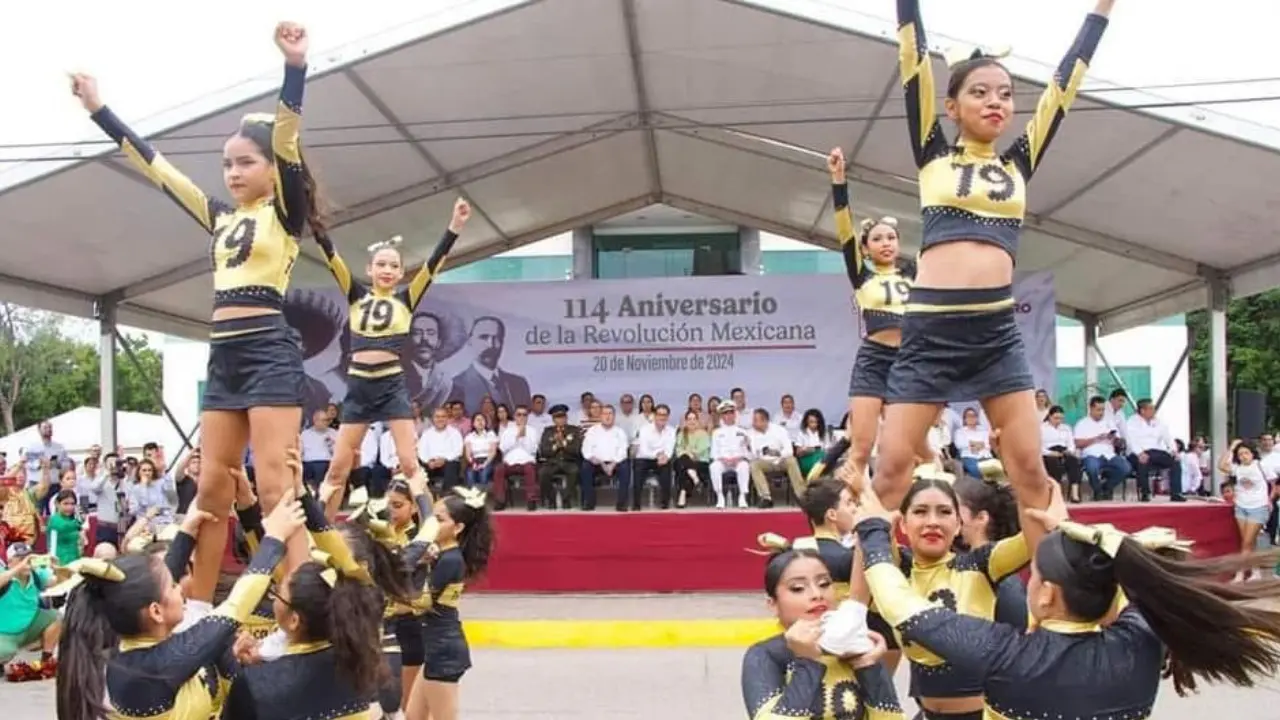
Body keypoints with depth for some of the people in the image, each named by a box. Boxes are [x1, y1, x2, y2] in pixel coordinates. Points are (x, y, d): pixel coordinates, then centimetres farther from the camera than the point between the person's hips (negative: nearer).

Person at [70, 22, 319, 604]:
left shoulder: (284, 213, 0)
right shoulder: (220, 216, 18)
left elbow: (287, 143, -15)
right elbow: (153, 163, 23)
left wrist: (295, 65, -29)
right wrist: (97, 108, 24)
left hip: (269, 353, -7)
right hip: (223, 358, 7)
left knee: (275, 489, -11)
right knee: (211, 491, 9)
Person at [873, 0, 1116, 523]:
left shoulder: (1019, 163, 15)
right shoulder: (933, 156, 9)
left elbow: (1067, 78, 18)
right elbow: (914, 56, 5)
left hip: (997, 330, 3)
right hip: (929, 328, -2)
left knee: (1030, 469, 1)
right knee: (892, 467, -4)